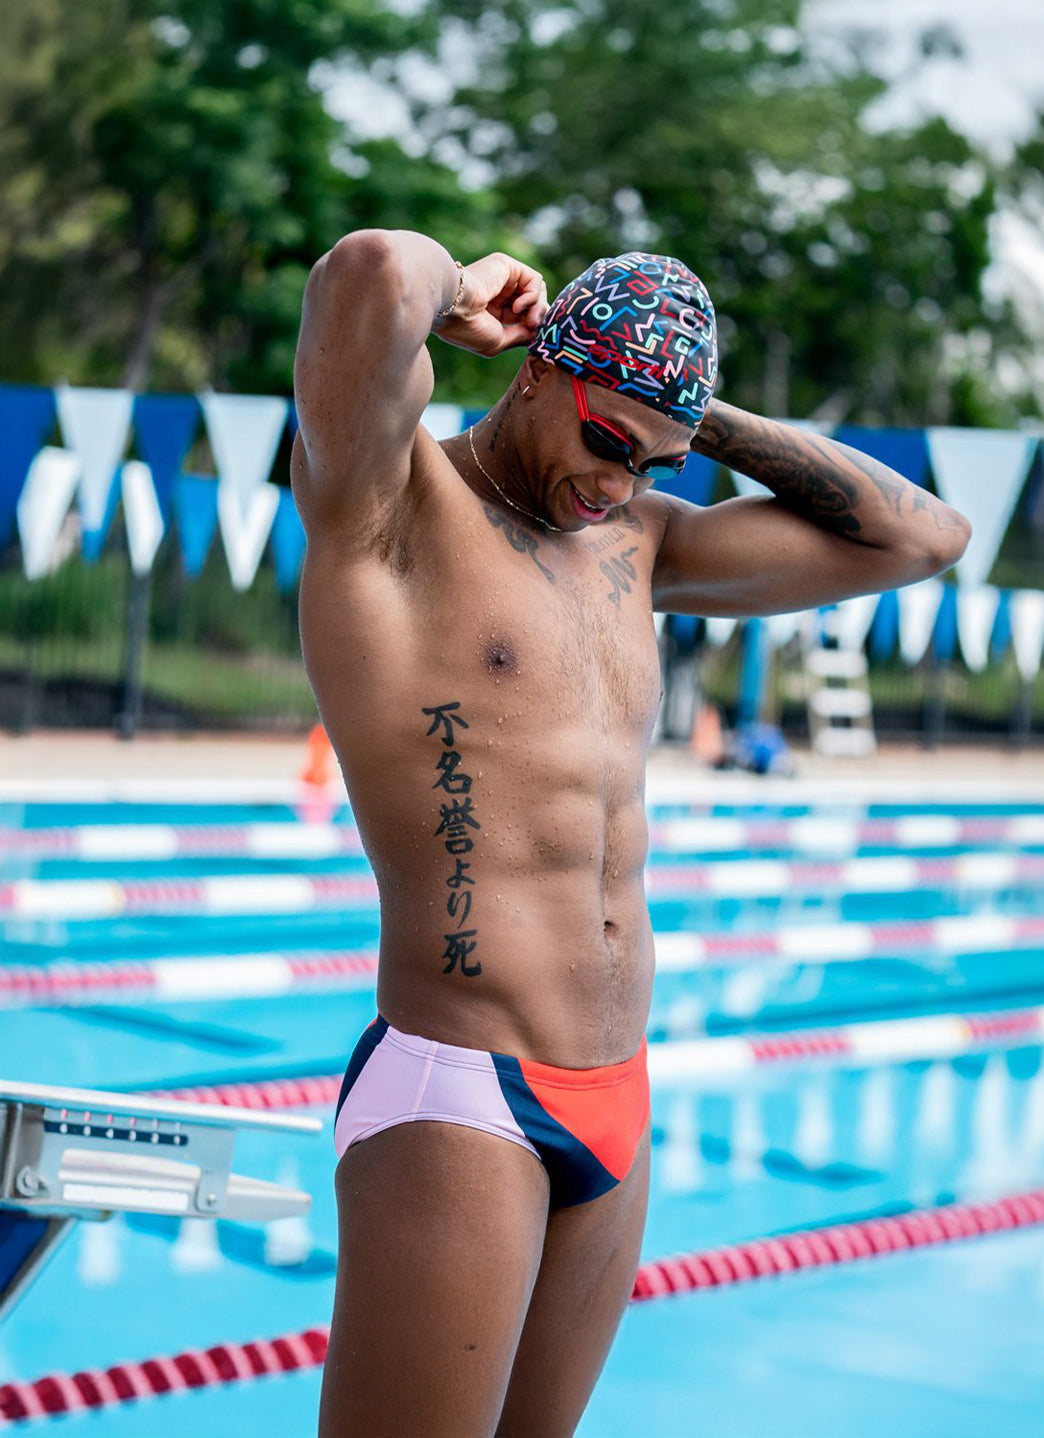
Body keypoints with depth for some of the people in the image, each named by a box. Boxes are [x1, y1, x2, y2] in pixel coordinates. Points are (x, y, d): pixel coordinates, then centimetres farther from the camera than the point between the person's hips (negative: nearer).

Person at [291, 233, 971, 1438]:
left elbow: (921, 537, 16)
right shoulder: (383, 498, -5)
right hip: (456, 1101, -7)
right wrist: (455, 292, -4)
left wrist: (698, 423, 10)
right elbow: (367, 274, -27)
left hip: (617, 1112, 7)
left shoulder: (635, 540, 15)